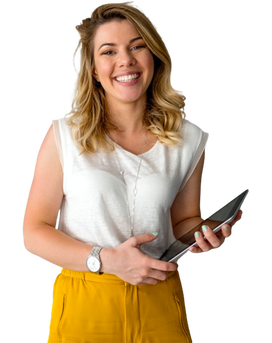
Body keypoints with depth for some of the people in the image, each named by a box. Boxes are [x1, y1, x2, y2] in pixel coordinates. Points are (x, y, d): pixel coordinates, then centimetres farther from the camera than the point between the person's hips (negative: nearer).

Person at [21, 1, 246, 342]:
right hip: (83, 311, -2)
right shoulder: (64, 134, -7)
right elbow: (33, 233, -6)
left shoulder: (189, 138, 0)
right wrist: (106, 260, -18)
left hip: (160, 308, 2)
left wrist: (203, 235, -10)